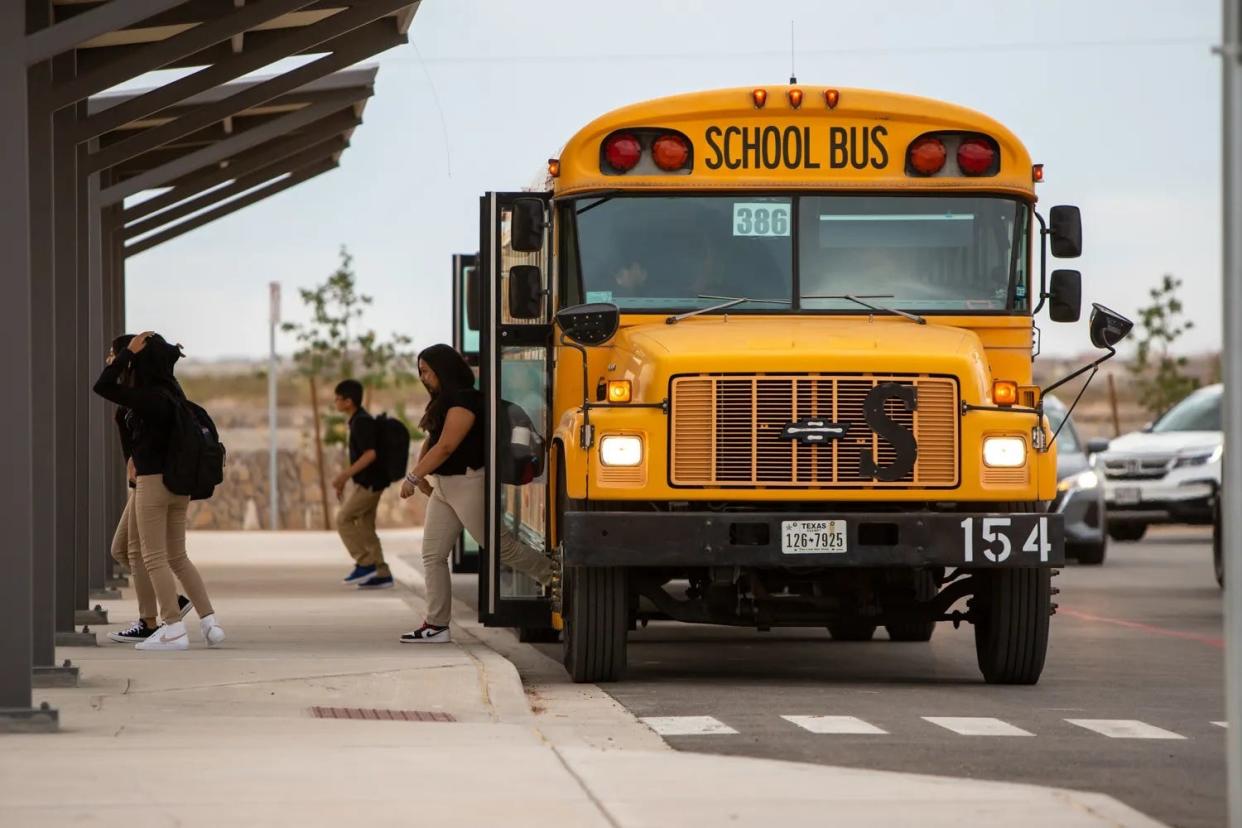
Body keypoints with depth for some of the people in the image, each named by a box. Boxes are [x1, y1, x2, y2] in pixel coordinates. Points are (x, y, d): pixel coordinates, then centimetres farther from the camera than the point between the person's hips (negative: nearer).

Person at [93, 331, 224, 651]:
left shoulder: (149, 397, -17)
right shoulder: (173, 393, 7)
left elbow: (102, 387, -19)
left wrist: (129, 352, -13)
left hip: (153, 481, -8)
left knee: (155, 558, -1)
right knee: (178, 557, 15)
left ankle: (174, 628, -5)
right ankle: (209, 623, 10)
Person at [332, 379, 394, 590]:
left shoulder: (362, 422, -16)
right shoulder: (359, 420, 15)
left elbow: (370, 454, -25)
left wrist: (344, 476, -25)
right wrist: (343, 479, 22)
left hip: (369, 482, -10)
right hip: (368, 482, 10)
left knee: (344, 519, -6)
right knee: (365, 527, 9)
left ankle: (365, 563, -5)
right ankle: (381, 574, 8)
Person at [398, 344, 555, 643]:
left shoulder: (464, 400, -17)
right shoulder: (443, 401, 14)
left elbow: (446, 446, -23)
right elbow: (431, 442, 20)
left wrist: (413, 478, -21)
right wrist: (419, 474, 5)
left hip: (469, 484, -10)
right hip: (444, 487, 10)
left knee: (500, 546, -2)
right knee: (432, 554, 4)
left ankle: (554, 577, 14)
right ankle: (436, 625, 4)